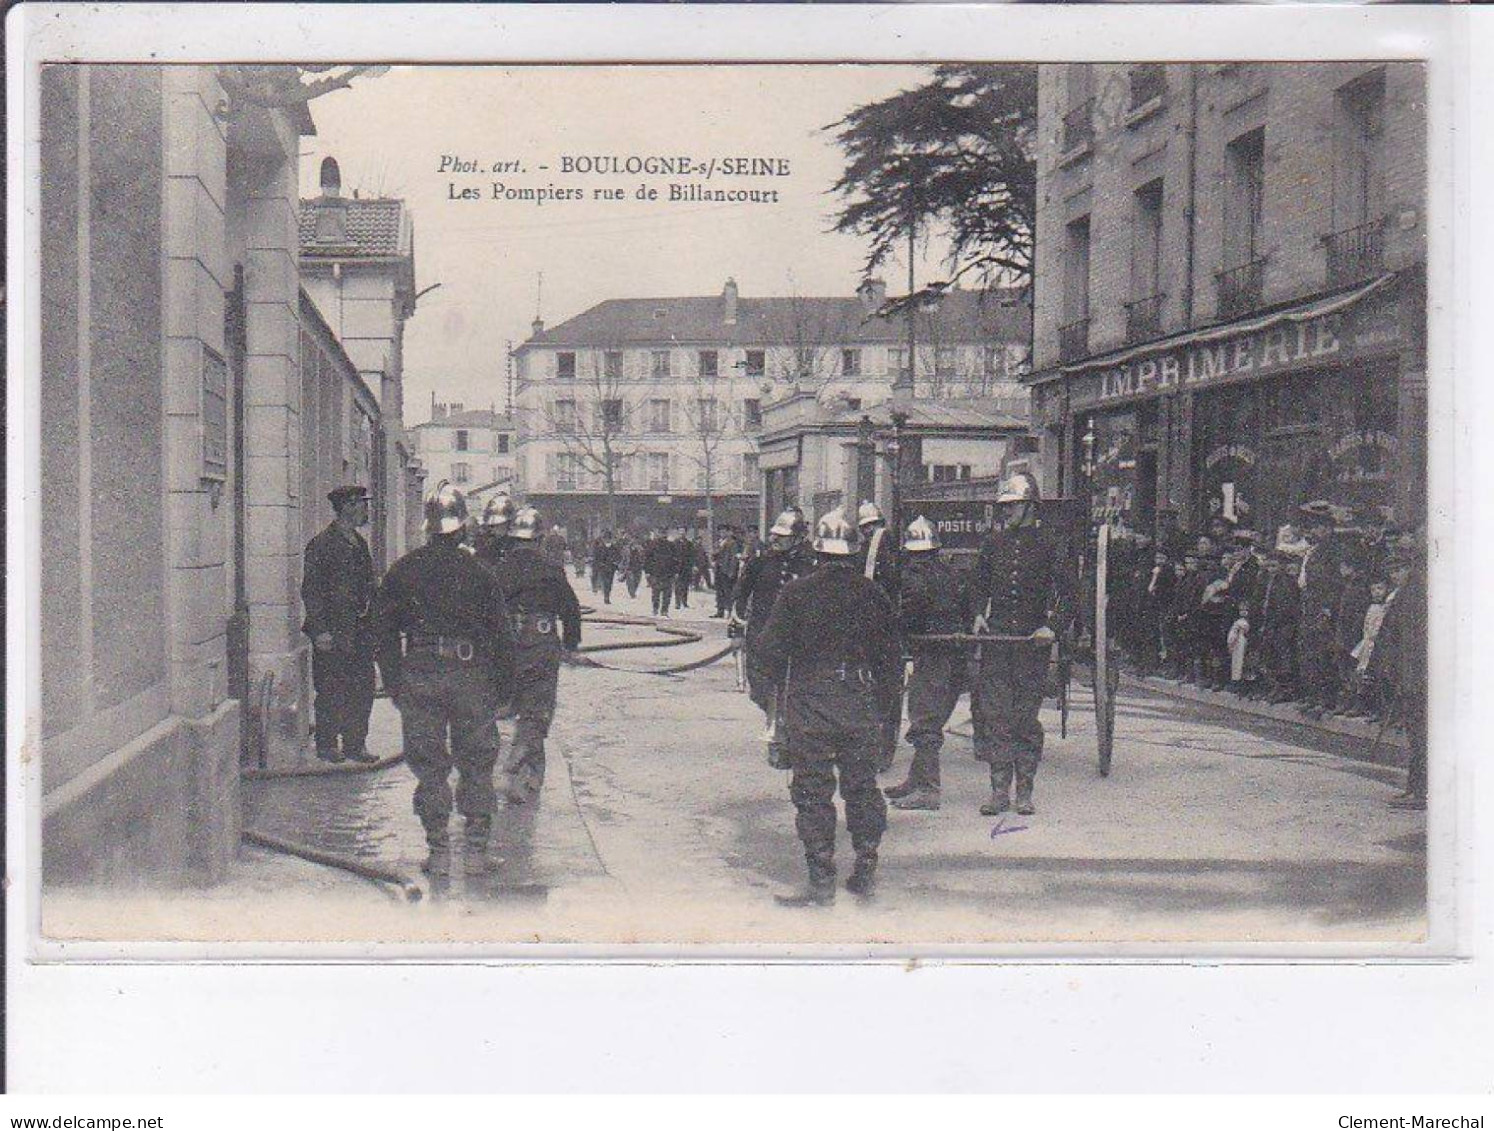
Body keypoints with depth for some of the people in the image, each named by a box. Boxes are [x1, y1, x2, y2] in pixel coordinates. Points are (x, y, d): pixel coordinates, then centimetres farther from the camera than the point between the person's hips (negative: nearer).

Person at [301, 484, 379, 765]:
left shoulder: (360, 544, 15)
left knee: (363, 690, 8)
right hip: (333, 631, -7)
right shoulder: (322, 544, -9)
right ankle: (327, 745, 10)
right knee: (331, 692, -1)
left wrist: (371, 620, 15)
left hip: (360, 630, 8)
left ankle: (355, 744, 16)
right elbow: (310, 590, -12)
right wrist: (321, 630, -17)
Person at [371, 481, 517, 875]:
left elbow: (384, 627, 4)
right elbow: (501, 633, 1)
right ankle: (477, 849, 9)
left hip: (419, 675, 0)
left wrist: (394, 685, 9)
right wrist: (503, 689, 8)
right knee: (476, 764, 9)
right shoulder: (481, 572, 1)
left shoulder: (403, 570, 3)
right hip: (472, 674, 0)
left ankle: (439, 852, 7)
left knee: (429, 765, 7)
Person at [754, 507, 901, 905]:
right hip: (860, 707, 3)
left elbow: (770, 648, -8)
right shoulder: (872, 594, 2)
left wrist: (787, 686, 8)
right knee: (862, 786, 14)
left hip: (808, 707, -3)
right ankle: (865, 869, 20)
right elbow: (892, 655, 5)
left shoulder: (796, 592, -6)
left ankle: (821, 881, 1)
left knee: (812, 790, 2)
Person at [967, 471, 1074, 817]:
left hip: (1034, 637, -3)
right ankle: (1000, 790, 1)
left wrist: (1053, 626, -11)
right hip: (996, 635, 3)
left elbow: (1066, 590, 2)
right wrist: (979, 613, 4)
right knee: (993, 714, -3)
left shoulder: (1049, 541, 2)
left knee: (1026, 716, 2)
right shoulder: (994, 541, 12)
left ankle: (1025, 792, 10)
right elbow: (979, 582, 22)